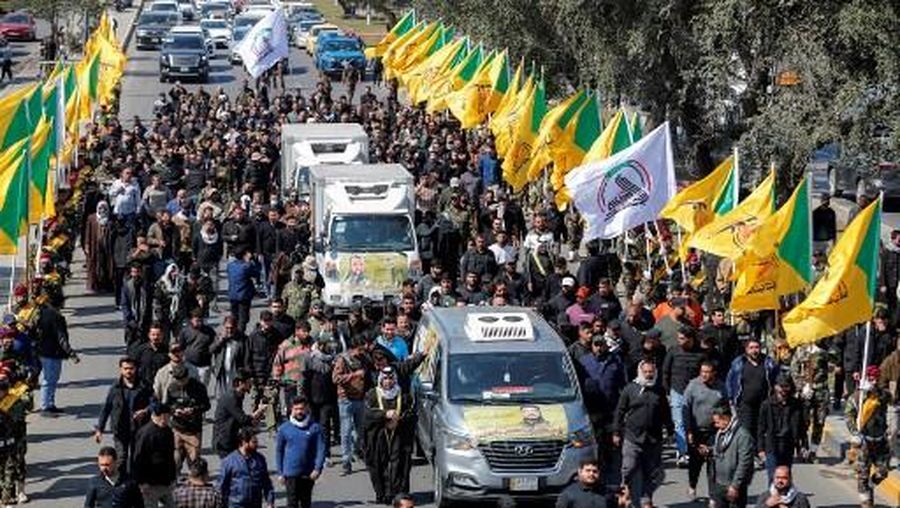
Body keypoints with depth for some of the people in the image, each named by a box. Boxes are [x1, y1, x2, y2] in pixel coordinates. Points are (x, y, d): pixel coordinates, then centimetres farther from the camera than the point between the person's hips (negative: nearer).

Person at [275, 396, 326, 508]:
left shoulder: (315, 427, -4)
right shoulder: (284, 428, -1)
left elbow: (321, 449, -4)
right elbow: (278, 451, 5)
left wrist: (318, 468, -14)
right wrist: (280, 473, 2)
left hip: (308, 474, 1)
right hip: (291, 473, -1)